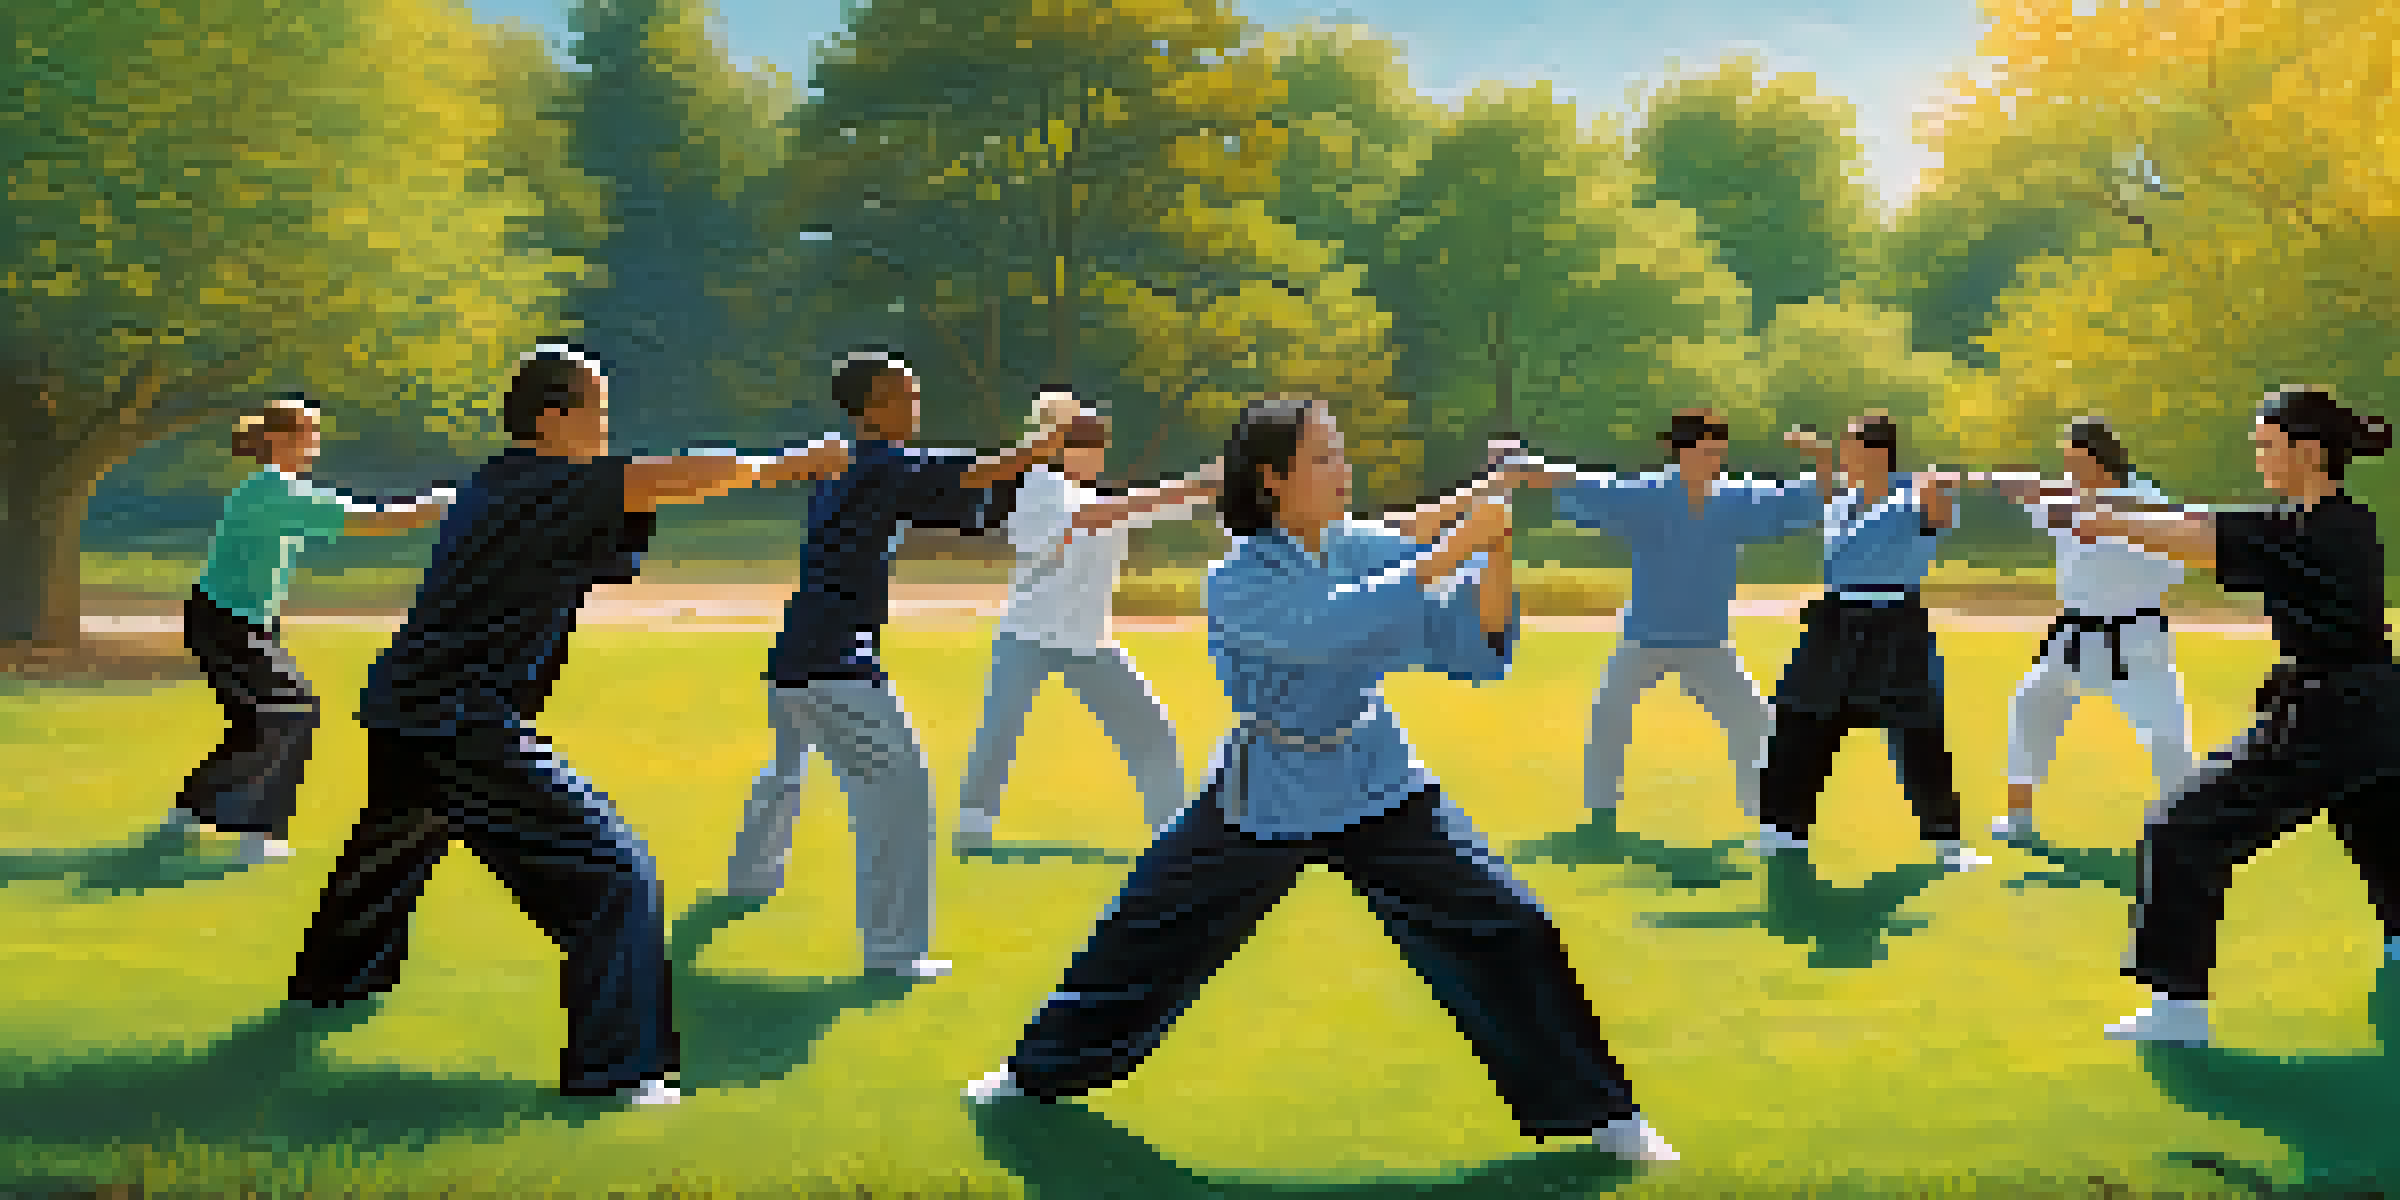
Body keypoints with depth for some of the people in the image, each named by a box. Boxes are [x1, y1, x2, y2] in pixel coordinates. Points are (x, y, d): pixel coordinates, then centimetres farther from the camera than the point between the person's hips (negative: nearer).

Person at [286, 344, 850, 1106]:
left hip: (398, 710, 10)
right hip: (465, 729, -10)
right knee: (612, 876, -6)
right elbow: (703, 476, -19)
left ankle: (331, 978, 60)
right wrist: (786, 466, -3)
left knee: (394, 848, 35)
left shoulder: (493, 484, 14)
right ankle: (613, 1067, -7)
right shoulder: (556, 487, -13)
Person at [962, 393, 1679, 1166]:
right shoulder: (1237, 584, -18)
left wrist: (1497, 551, -25)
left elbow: (1476, 653, -9)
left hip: (1378, 784, 2)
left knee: (1505, 932, -8)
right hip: (1264, 799, -2)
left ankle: (1599, 1111, 7)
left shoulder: (1368, 549, -6)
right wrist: (1453, 550, -38)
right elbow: (1331, 627, -37)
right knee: (1145, 936, 7)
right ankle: (1040, 1071, 33)